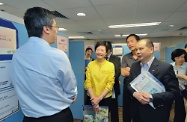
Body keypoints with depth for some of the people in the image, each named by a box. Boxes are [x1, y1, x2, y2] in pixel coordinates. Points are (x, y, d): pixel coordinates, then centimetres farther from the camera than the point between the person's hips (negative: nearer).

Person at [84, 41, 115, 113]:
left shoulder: (111, 65, -5)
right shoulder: (90, 64, -2)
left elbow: (110, 84, -7)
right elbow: (88, 82, -4)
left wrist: (99, 98, -13)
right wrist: (93, 98, -14)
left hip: (105, 98, 0)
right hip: (91, 98, 1)